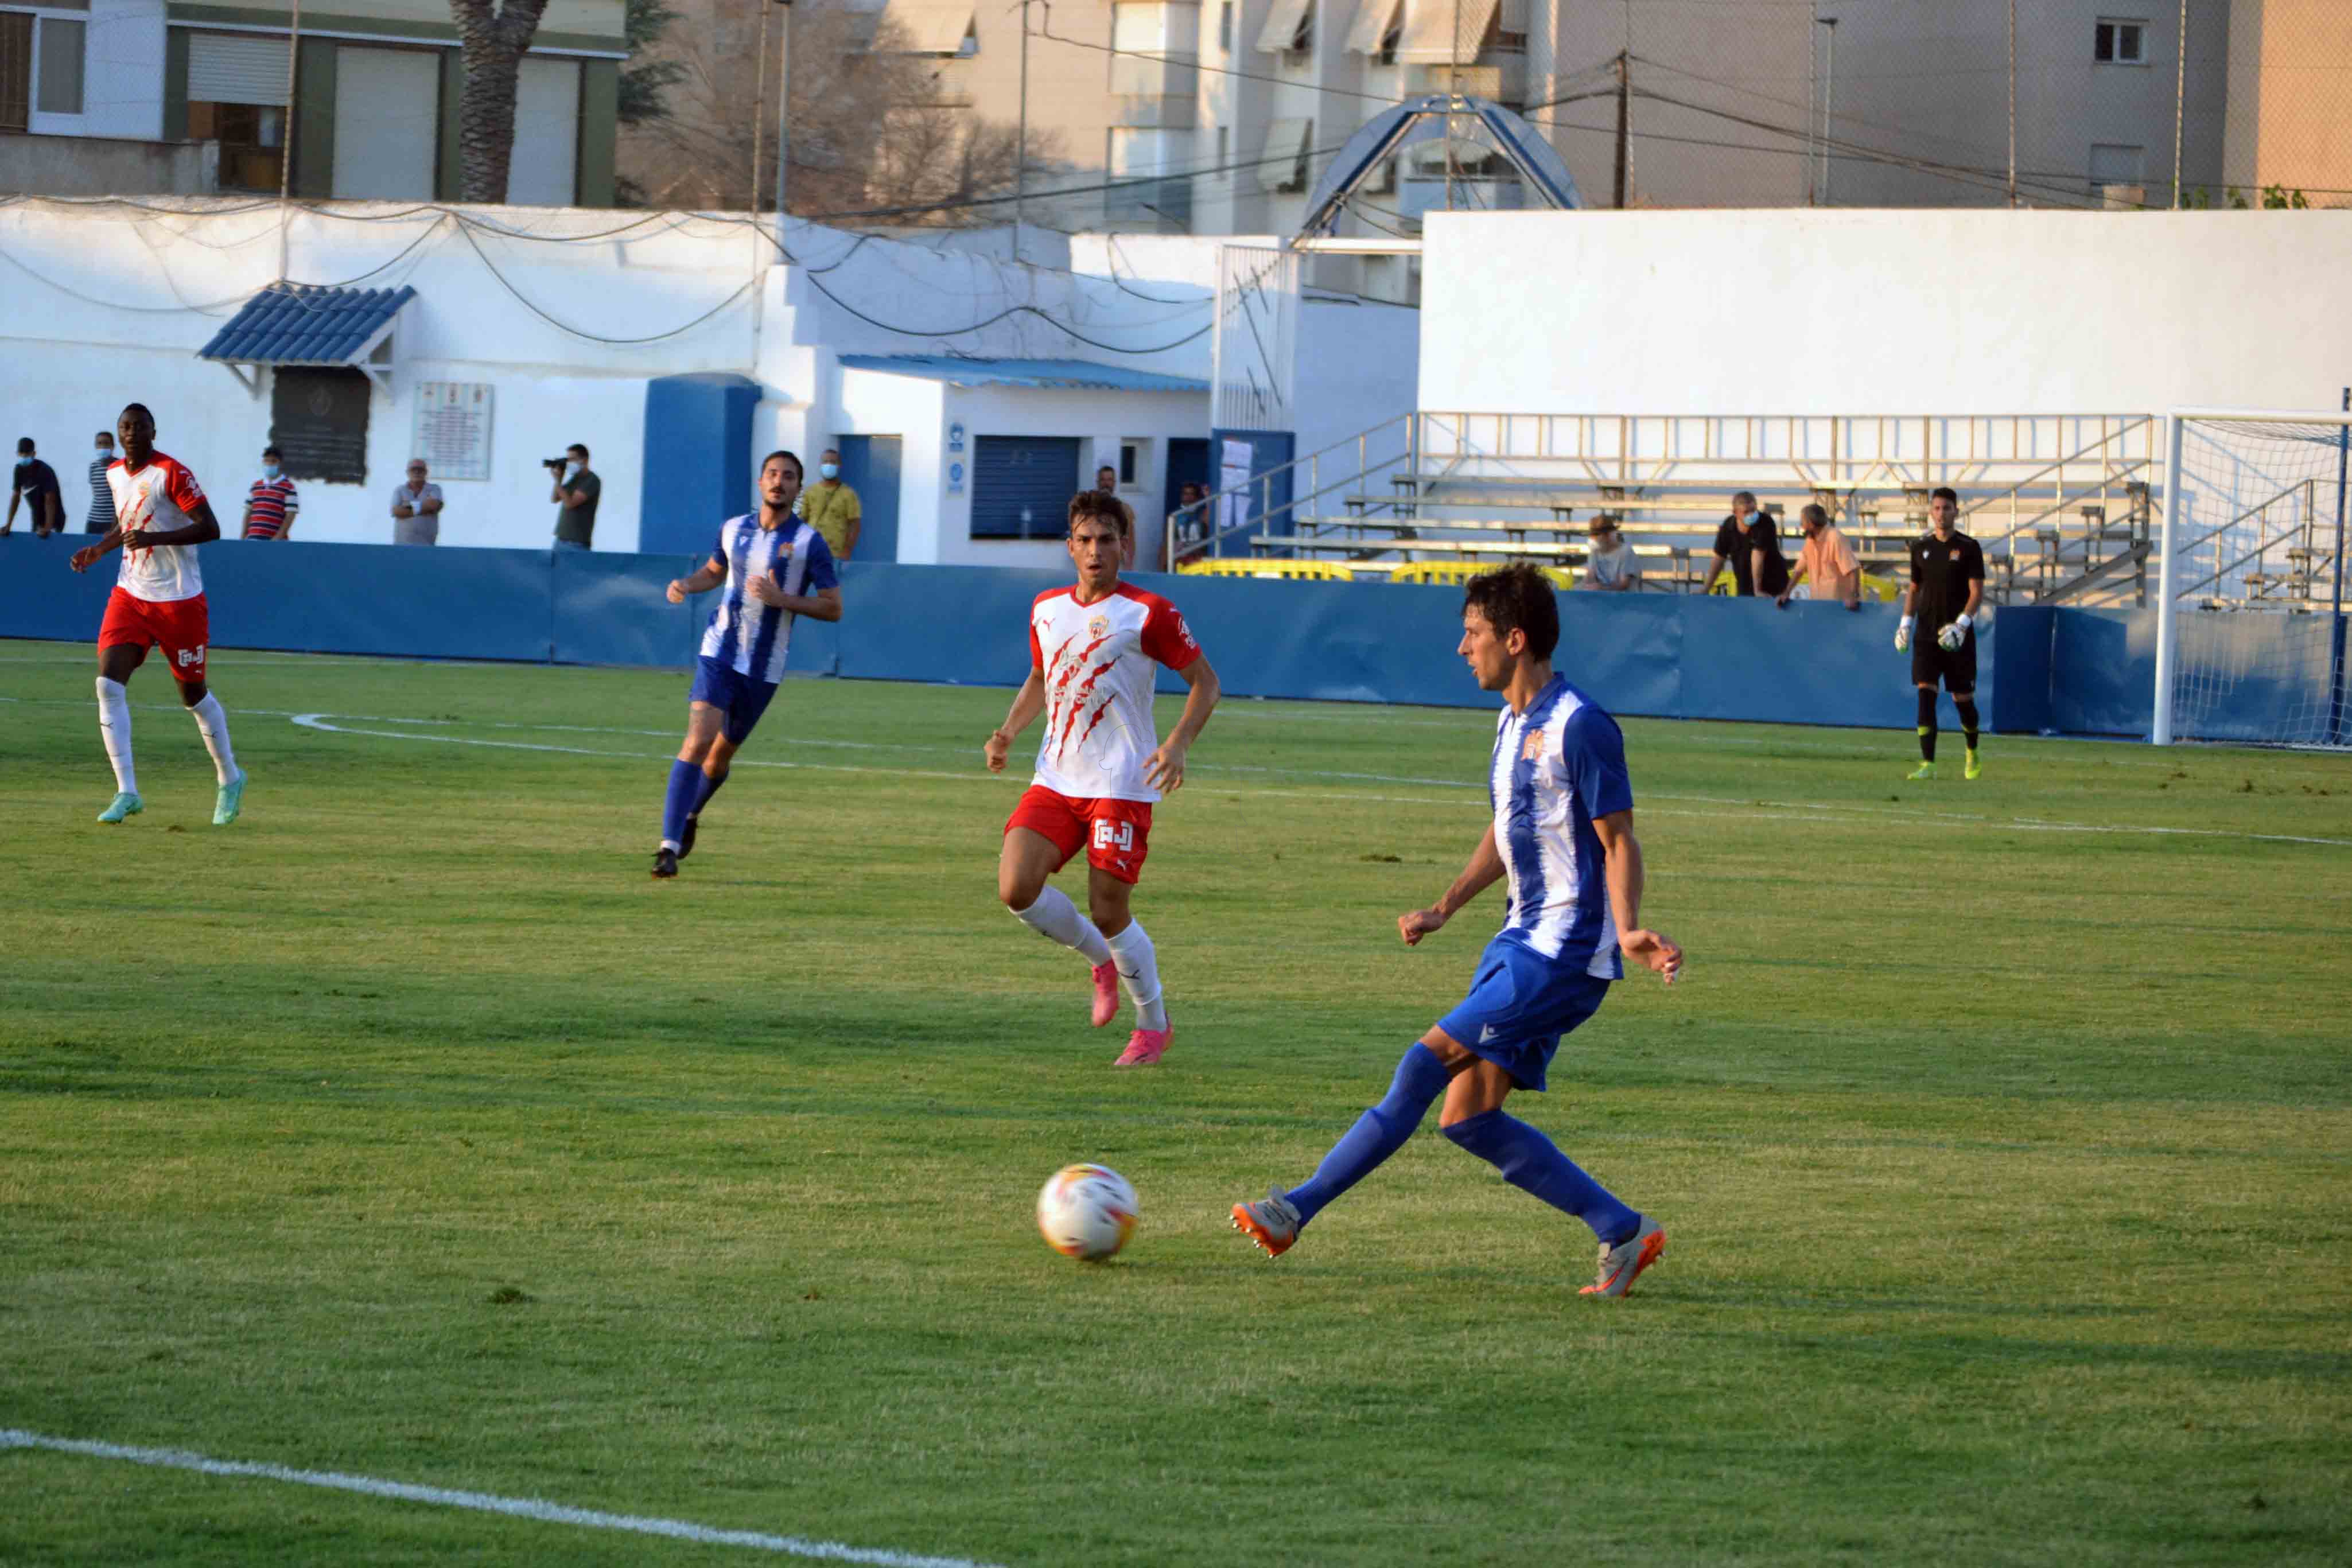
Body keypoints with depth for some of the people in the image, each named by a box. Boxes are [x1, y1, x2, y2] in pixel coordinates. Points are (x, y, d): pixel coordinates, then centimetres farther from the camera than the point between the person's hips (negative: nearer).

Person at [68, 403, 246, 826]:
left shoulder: (171, 474, -15)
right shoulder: (115, 475, 7)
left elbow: (210, 528, -20)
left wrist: (154, 538, -29)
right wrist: (99, 550, 9)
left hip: (178, 600, -6)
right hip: (130, 596, 6)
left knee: (193, 694, 7)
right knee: (109, 683, -13)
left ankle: (230, 779, 30)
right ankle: (127, 792, -12)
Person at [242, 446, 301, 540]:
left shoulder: (288, 488, -1)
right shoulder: (255, 487, 16)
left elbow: (290, 516, -6)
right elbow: (248, 514, 18)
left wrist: (279, 537, -15)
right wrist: (244, 537, 9)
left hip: (275, 540, -5)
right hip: (254, 539, 5)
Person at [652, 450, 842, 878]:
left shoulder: (809, 543, -7)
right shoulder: (733, 530, 4)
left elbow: (833, 608, -7)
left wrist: (782, 599, -20)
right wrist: (686, 585, 2)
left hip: (764, 668, 0)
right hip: (719, 653, 0)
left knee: (723, 751, 13)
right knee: (698, 741, -17)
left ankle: (691, 815, 43)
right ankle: (669, 846, -20)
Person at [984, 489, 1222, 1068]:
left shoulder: (1148, 614, -7)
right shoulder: (1046, 609, 11)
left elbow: (1205, 682, -2)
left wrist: (1177, 745, -18)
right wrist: (1009, 731, 9)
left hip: (1120, 786, -5)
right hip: (1054, 781, 5)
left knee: (1109, 913, -6)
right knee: (1016, 887, -14)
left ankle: (1154, 1025, 18)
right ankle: (1102, 961, 15)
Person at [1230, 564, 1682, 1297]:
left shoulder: (1580, 727, -14)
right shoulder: (1512, 725, 15)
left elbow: (1618, 841, -14)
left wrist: (1626, 930, -28)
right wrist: (1444, 909, 20)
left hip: (1567, 953, -10)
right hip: (1521, 940, 10)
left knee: (1429, 1064, -14)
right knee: (1469, 1115, 3)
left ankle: (1296, 1210, -12)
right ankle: (1624, 1233, 10)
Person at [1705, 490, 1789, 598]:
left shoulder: (1765, 523, -21)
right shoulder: (1728, 526, -7)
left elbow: (1758, 556, -26)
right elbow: (1719, 559, 1)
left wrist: (1757, 590, -28)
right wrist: (1706, 590, 2)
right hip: (1745, 589, 4)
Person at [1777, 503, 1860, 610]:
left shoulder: (1835, 538, -20)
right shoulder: (1810, 541, 6)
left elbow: (1852, 569, -25)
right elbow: (1799, 569, 12)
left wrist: (1853, 598, -34)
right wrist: (1786, 594, 2)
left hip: (1841, 603, -7)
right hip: (1819, 602, 7)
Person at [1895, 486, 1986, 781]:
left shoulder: (1969, 548, -3)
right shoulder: (1921, 547, 8)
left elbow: (1977, 591, -7)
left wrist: (1962, 623, -21)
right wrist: (1906, 621, 4)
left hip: (1958, 636, -3)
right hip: (1927, 632, 3)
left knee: (1963, 698, 5)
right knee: (1925, 692, -11)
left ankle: (1973, 755, 31)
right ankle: (1927, 764, -14)